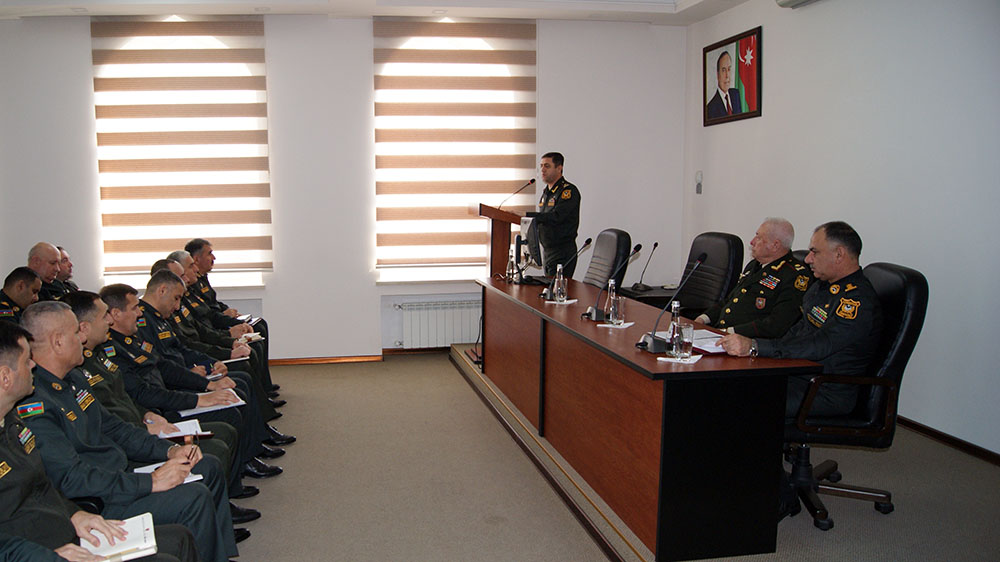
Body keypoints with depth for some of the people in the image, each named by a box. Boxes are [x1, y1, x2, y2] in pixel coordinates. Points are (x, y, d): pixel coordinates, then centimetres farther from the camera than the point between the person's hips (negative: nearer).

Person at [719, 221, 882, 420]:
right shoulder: (822, 286, 13)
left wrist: (754, 346, -36)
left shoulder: (859, 301, -19)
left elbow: (816, 347, -30)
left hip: (828, 393, -9)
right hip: (793, 375, 9)